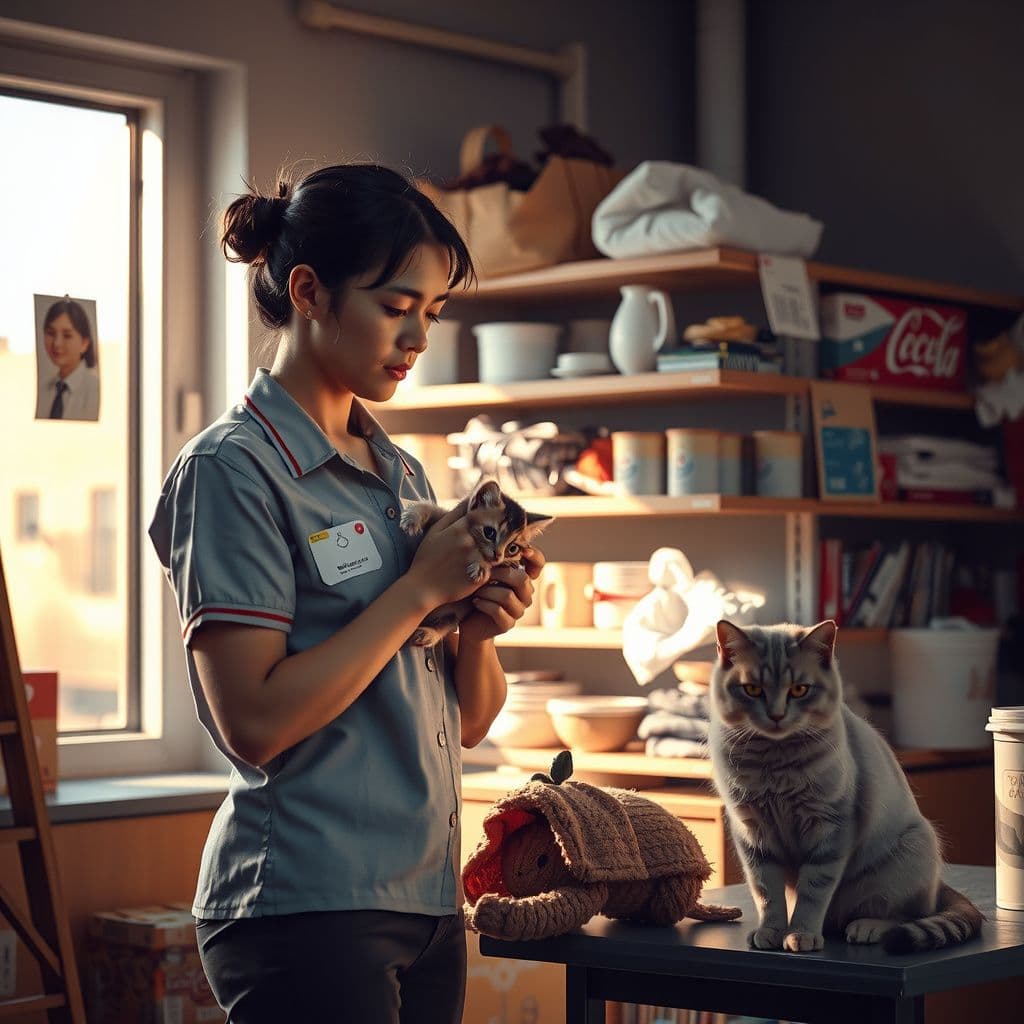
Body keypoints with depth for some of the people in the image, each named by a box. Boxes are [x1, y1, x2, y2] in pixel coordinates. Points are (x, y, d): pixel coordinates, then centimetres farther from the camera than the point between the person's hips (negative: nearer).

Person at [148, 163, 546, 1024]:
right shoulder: (233, 468, -9)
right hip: (306, 910, -7)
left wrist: (478, 627, -6)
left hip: (429, 896, 7)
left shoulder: (401, 473, 13)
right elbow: (254, 720, -18)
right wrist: (421, 587, -14)